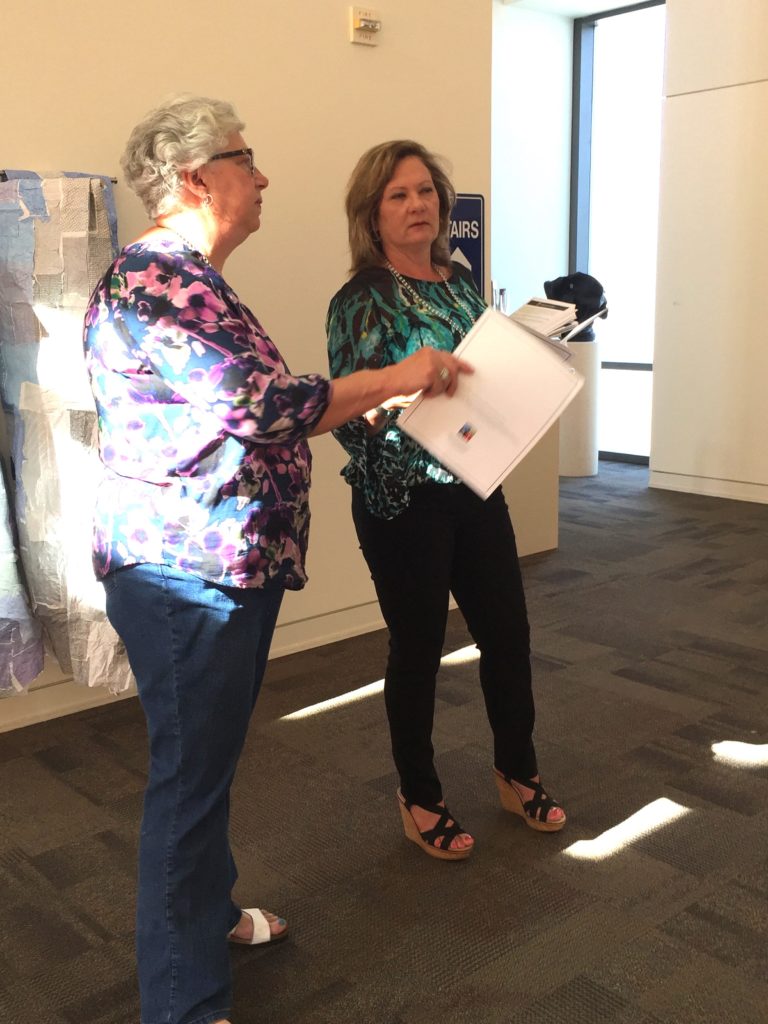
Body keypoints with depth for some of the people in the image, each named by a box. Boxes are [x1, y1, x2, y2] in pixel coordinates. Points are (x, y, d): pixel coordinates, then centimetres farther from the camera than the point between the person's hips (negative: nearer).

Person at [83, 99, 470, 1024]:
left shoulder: (191, 280, 17)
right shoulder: (156, 279, -17)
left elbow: (248, 417, 19)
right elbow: (268, 402, -23)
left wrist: (380, 399, 16)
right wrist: (397, 377, -13)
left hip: (227, 565, 11)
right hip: (186, 575, -10)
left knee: (209, 756, 22)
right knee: (190, 773, 0)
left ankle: (208, 912, 41)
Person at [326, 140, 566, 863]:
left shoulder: (461, 281, 8)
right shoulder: (362, 301, -11)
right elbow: (347, 419, -16)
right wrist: (396, 392, -34)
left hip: (475, 487, 6)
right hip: (402, 498, -6)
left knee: (507, 633, 13)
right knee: (417, 648, 6)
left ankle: (516, 773, 37)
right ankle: (419, 799, 27)